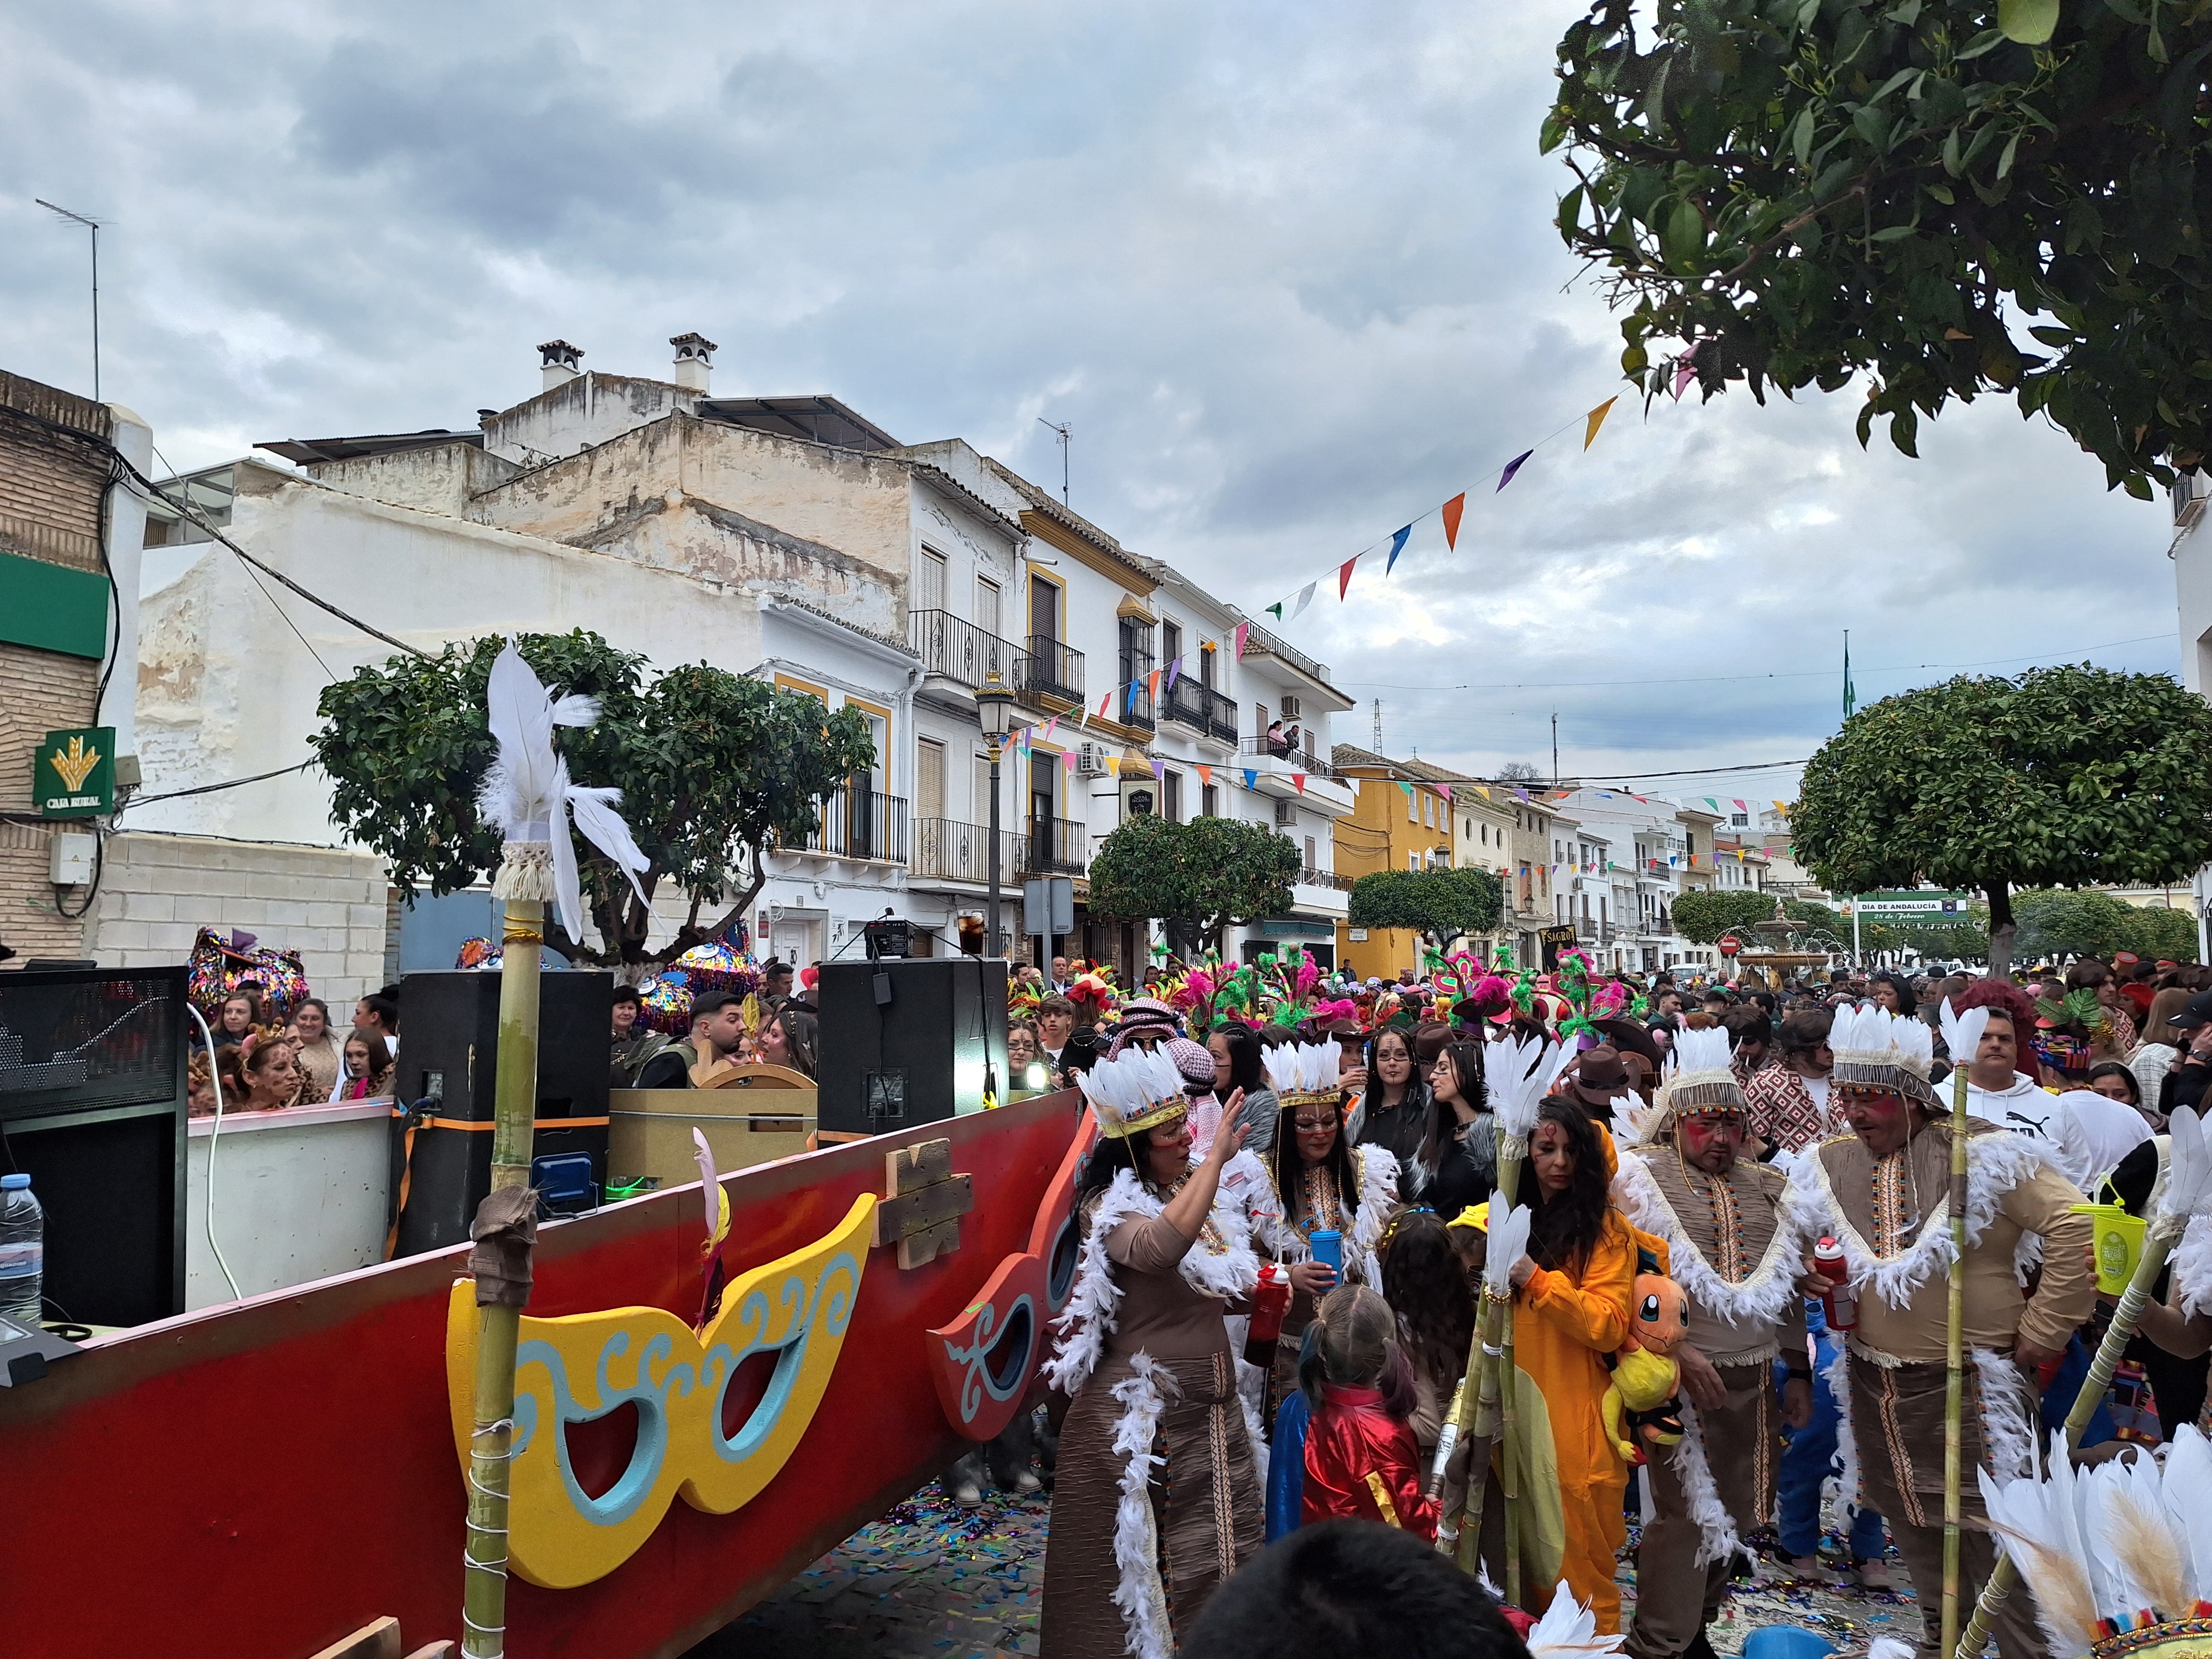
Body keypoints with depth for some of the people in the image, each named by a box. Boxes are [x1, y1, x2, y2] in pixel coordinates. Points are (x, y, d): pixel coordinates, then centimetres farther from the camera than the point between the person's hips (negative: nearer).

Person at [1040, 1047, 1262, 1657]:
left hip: (1213, 1412, 7)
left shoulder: (1195, 1192, 7)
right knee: (1142, 1564, 5)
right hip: (1142, 1418, -7)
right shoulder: (1110, 1207, -15)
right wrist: (1218, 1156, -34)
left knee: (1216, 1561, 11)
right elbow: (1160, 1248, -39)